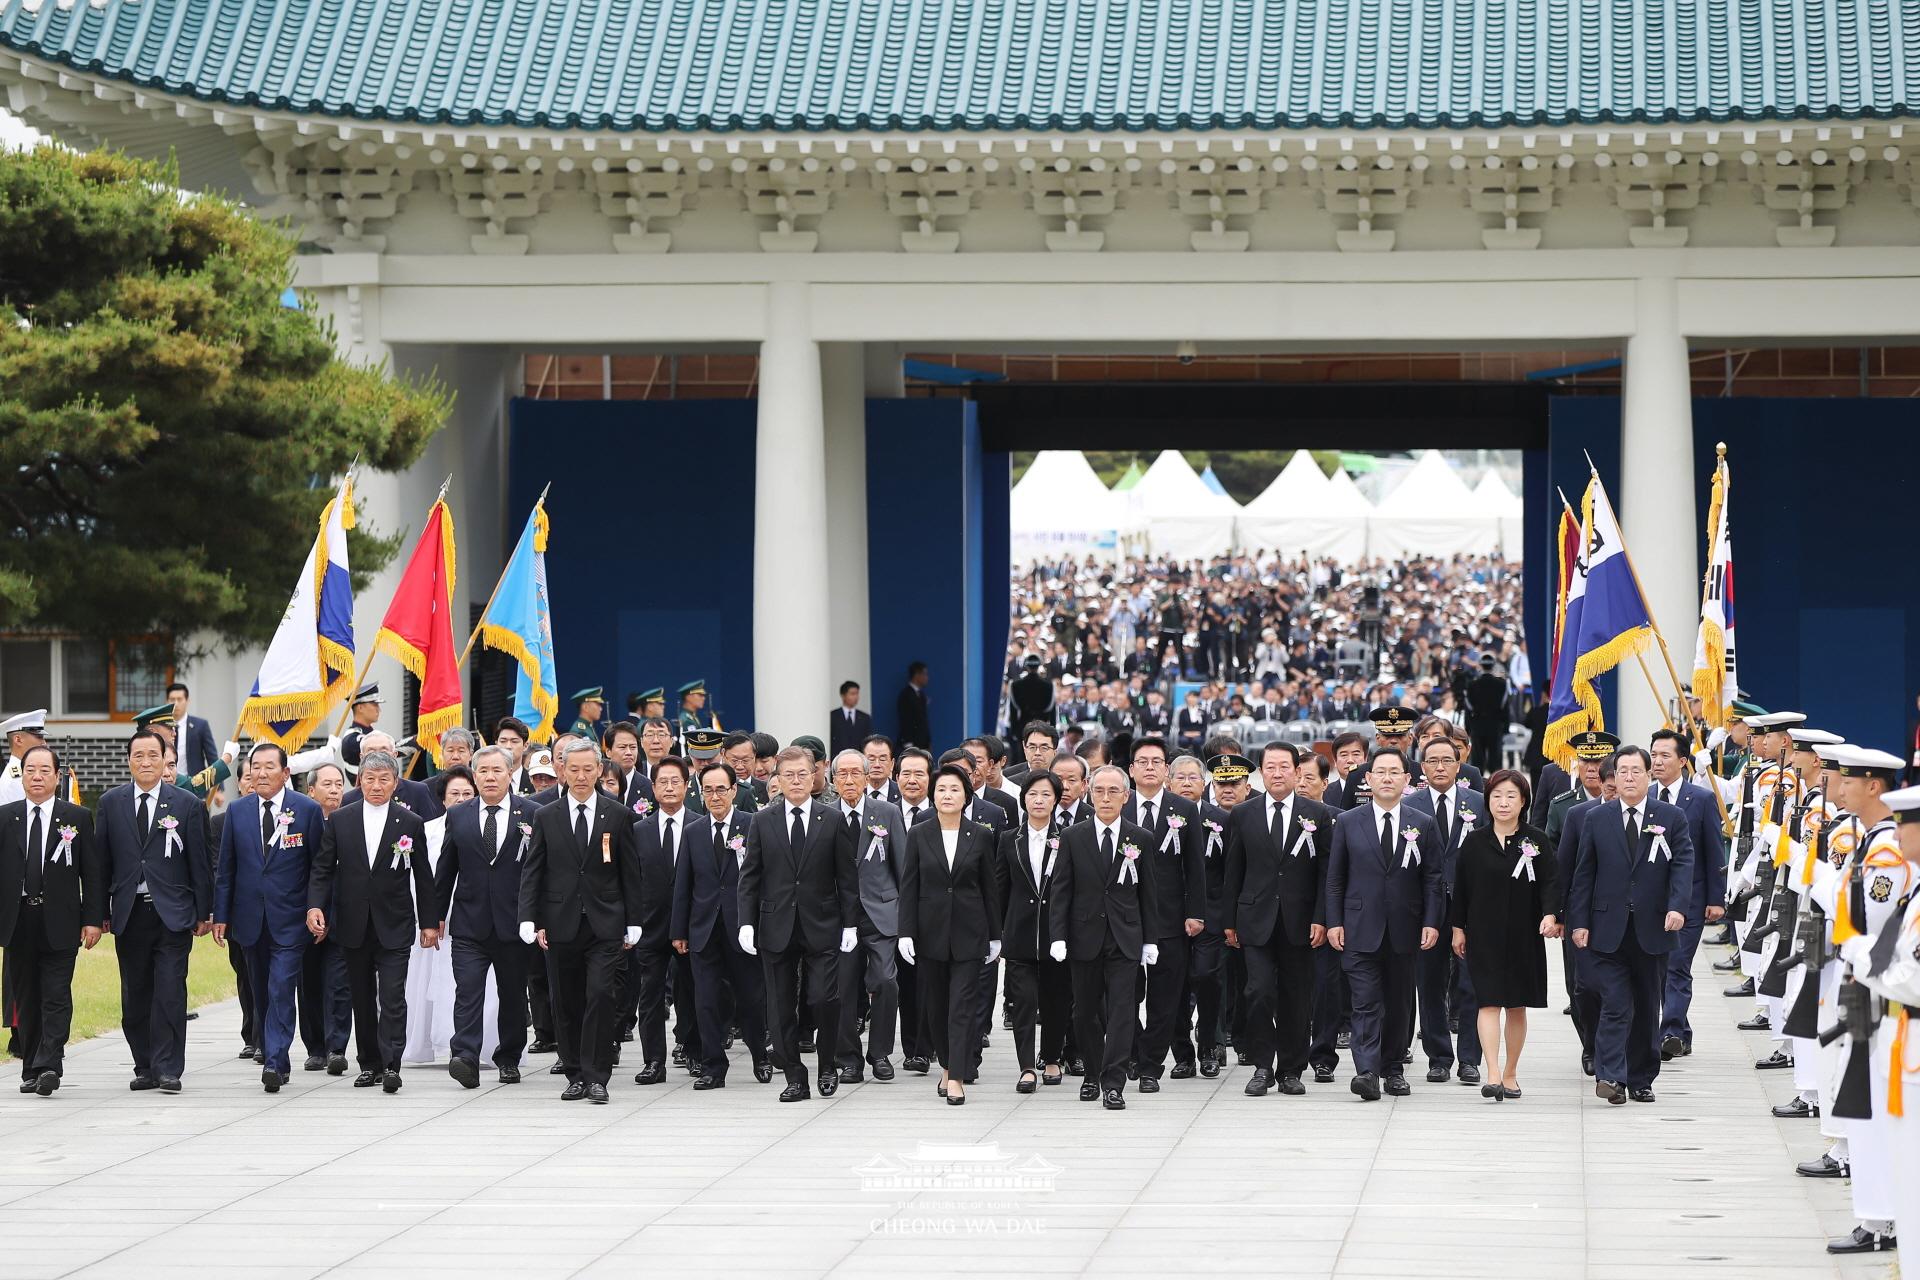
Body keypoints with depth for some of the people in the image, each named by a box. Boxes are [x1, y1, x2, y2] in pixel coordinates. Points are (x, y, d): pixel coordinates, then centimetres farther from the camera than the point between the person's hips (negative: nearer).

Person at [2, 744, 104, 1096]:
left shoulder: (78, 819, 3)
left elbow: (94, 872, 2)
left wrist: (93, 918, -5)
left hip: (59, 922, -2)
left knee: (56, 997, -9)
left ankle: (49, 1066, -15)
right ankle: (31, 1070, 14)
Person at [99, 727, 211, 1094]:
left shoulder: (187, 805, 2)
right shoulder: (110, 804, 7)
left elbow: (200, 862, 4)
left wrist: (204, 912, 1)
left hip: (172, 914, -2)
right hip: (129, 914, 2)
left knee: (170, 993, -9)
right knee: (134, 997, 6)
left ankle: (169, 1070, -8)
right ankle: (145, 1068, 15)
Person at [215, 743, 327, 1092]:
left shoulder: (308, 810, -2)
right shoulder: (237, 811, 6)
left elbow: (319, 867, 1)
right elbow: (226, 868, 9)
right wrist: (220, 915, 4)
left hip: (289, 919, -4)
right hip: (250, 917, 4)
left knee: (282, 989, -13)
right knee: (261, 993, 10)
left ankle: (273, 1063, -17)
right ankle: (275, 1059, 20)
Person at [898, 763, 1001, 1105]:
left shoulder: (981, 837, 2)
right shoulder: (919, 836, 2)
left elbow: (990, 888, 5)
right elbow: (908, 887, 1)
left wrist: (995, 935, 5)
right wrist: (906, 933, -6)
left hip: (968, 932, -1)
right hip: (931, 931, 1)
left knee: (964, 1003, -8)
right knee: (935, 1004, 9)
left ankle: (957, 1077, -11)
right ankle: (948, 1064, 27)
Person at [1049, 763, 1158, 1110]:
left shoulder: (1141, 839, 4)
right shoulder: (1073, 837, 3)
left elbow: (1148, 893, 6)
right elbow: (1060, 891, 1)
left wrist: (1150, 940, 4)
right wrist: (1058, 936, -7)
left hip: (1125, 939, -1)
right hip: (1085, 936, 1)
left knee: (1121, 1011, -7)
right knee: (1085, 1012, 8)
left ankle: (1113, 1084, -7)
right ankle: (1092, 1075, 23)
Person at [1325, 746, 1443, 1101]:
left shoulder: (1423, 825, 6)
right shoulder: (1347, 823, 4)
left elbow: (1432, 879, 6)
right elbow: (1335, 878, 6)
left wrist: (1431, 922, -3)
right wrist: (1334, 922, -2)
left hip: (1404, 932, 2)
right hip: (1361, 930, -2)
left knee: (1399, 1004, 9)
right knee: (1366, 1003, -10)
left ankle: (1392, 1068, 20)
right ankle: (1366, 1071, -18)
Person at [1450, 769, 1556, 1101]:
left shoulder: (1536, 841, 2)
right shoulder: (1474, 842, 3)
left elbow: (1549, 883, -3)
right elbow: (1461, 887, 7)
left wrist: (1550, 915, -20)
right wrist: (1457, 928, 5)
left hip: (1524, 936, 1)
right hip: (1484, 934, -1)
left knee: (1517, 1005, 8)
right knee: (1489, 1002, -11)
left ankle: (1510, 1073, 21)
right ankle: (1493, 1076, -17)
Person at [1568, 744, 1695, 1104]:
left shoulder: (1671, 818, 5)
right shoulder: (1597, 819, 6)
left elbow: (1683, 865, -4)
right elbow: (1583, 874, 6)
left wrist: (1677, 906, -20)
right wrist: (1579, 922, -2)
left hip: (1652, 930, 1)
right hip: (1609, 931, -1)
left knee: (1647, 1010, 9)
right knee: (1615, 1006, -12)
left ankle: (1641, 1081, 18)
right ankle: (1611, 1077, -16)